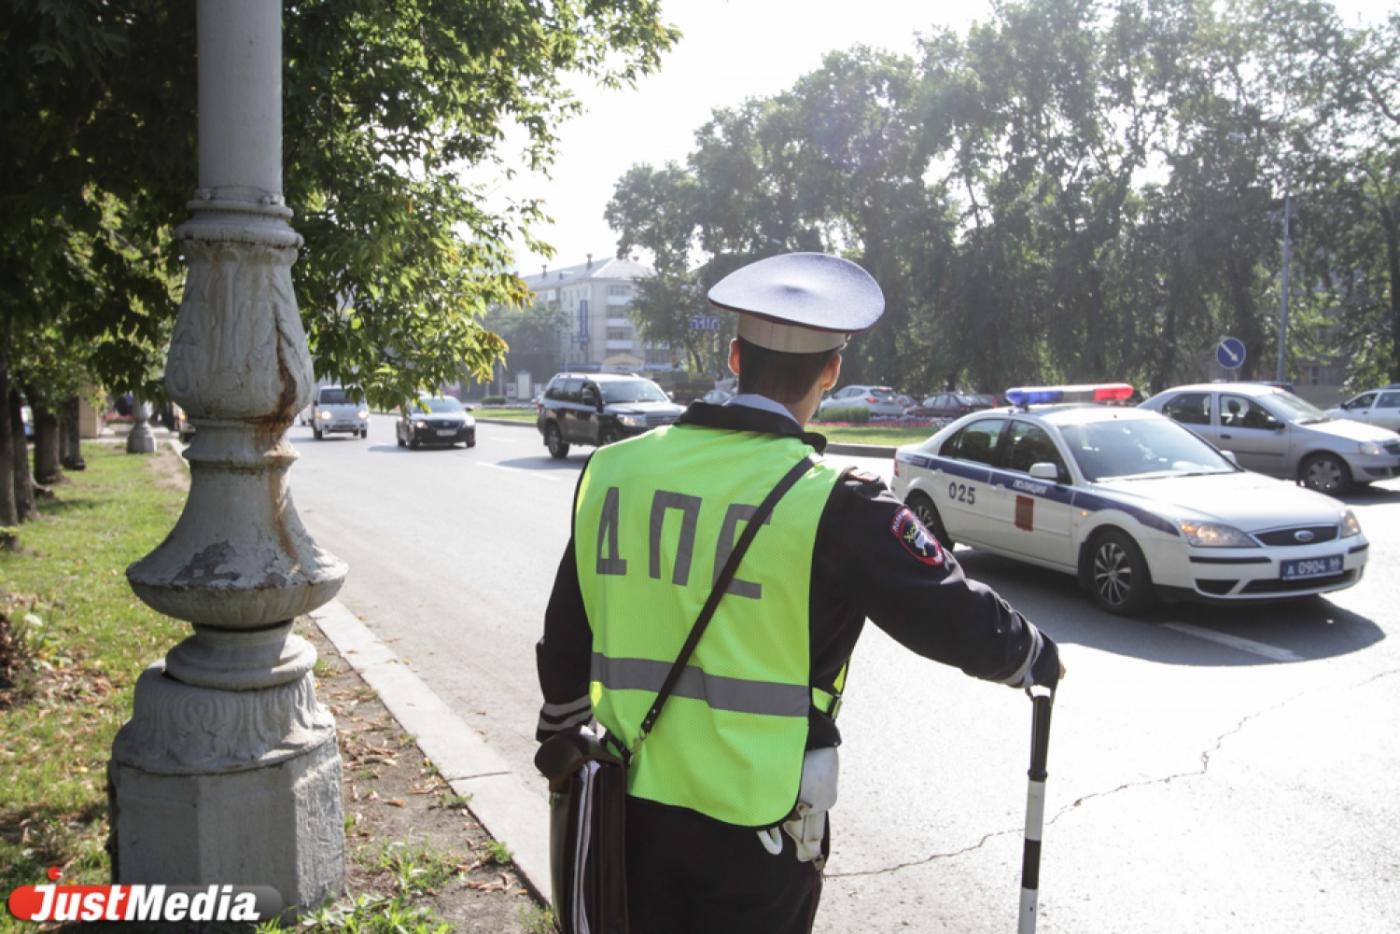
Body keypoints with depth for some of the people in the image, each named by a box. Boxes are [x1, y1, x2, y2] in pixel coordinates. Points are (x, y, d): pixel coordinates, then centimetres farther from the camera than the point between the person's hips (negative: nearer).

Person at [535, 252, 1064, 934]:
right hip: (757, 825, -3)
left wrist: (561, 737, 24)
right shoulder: (835, 506, -17)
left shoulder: (613, 471, -3)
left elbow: (565, 640, 8)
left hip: (633, 808, 4)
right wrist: (1040, 658, 15)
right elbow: (961, 622, -7)